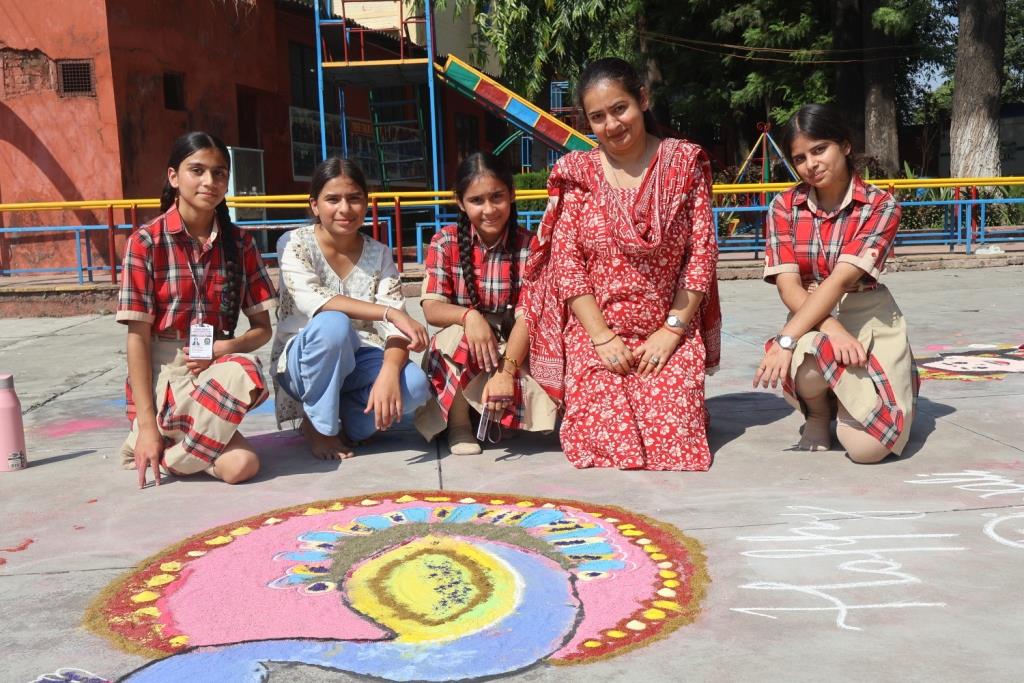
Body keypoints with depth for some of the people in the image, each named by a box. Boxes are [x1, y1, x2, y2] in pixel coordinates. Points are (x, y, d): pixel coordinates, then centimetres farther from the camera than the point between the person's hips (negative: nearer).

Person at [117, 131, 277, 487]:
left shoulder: (239, 243, 4)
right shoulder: (146, 242, -7)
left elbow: (263, 328, 6)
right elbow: (138, 337, -9)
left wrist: (226, 347, -17)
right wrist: (147, 424, -14)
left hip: (215, 372, 4)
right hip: (162, 377, -4)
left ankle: (170, 453, -2)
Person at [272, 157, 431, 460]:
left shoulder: (379, 254, -1)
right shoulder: (294, 243, -9)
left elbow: (394, 327, -11)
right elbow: (312, 301, -29)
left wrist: (389, 373, -33)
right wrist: (389, 312, -37)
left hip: (358, 362, 2)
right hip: (303, 363, -2)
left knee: (414, 383, -29)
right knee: (332, 324, -36)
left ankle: (343, 422, -2)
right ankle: (318, 426, -13)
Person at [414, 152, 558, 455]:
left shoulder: (529, 247, -9)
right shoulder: (445, 242, -7)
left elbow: (526, 316, -17)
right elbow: (431, 309, -15)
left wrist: (506, 371, -32)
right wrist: (469, 315, -37)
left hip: (513, 351, 1)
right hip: (460, 353, 0)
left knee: (544, 396, -28)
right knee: (455, 336, -35)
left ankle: (493, 412, 9)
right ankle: (458, 423, -9)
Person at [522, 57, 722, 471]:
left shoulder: (685, 162, 4)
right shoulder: (576, 171, 4)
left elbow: (702, 252, 0)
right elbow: (566, 262, -2)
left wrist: (672, 330, -8)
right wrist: (602, 337, -11)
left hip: (668, 334, 0)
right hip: (595, 334, 0)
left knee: (672, 438, -16)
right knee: (606, 440, -16)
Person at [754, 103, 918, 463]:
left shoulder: (881, 205, -10)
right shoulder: (784, 206, -2)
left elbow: (841, 280, -23)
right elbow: (788, 285, -11)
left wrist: (784, 340, -33)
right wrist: (831, 328, -30)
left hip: (869, 322, -1)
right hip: (813, 320, 1)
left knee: (867, 447, -21)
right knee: (807, 363, -38)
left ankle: (843, 398, 18)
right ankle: (818, 412, 1)